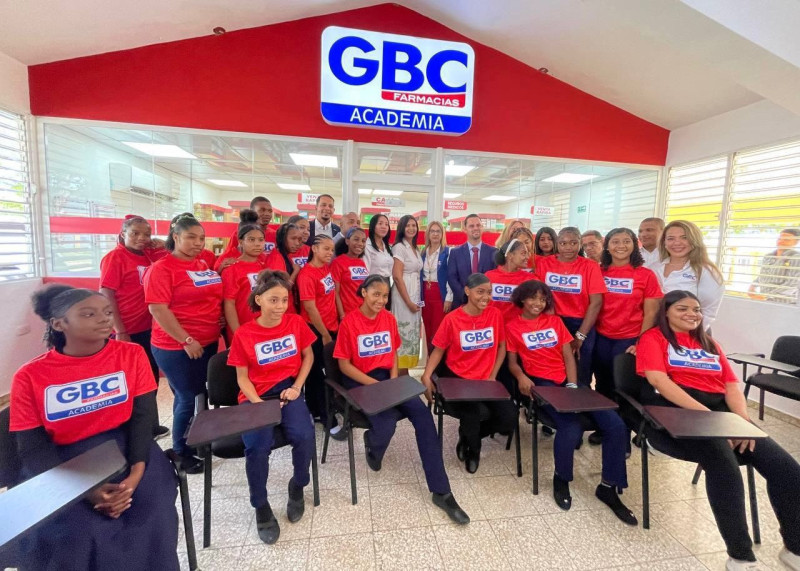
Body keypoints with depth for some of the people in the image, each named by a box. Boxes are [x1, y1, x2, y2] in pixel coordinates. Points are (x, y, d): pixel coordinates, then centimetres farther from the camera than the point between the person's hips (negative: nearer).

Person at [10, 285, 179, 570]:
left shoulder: (132, 355, -1)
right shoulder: (30, 376, -3)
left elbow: (143, 417, -6)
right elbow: (33, 449, -6)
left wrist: (136, 474, -21)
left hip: (126, 449, 1)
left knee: (149, 521, -20)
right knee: (69, 535, -24)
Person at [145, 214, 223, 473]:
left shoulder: (204, 265, 9)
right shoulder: (162, 268, -12)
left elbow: (215, 296, 20)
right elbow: (158, 309, -18)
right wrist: (186, 340, -19)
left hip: (208, 343, 7)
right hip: (178, 347, -6)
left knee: (199, 395, 18)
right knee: (187, 399, 4)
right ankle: (180, 452, 24)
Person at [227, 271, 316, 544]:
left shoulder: (296, 322, -2)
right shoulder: (243, 334, -6)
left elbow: (308, 356, 10)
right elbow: (242, 377, 0)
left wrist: (297, 387, -3)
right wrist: (258, 403, -15)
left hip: (287, 389, 1)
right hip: (255, 396, -1)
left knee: (304, 436, -26)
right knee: (257, 447, -27)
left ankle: (297, 487, 8)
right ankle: (261, 506, 4)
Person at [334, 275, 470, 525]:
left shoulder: (389, 318, 5)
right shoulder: (349, 322, -10)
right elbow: (344, 364, -9)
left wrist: (394, 379, -4)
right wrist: (374, 384, -17)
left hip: (387, 378, 4)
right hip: (360, 382, -4)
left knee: (423, 414, -19)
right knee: (386, 425, -29)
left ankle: (440, 492, -12)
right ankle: (373, 445, 14)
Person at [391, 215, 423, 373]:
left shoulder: (416, 250, 15)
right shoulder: (399, 247, -9)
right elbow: (397, 277, -16)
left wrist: (416, 300, 12)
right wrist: (408, 302, -17)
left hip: (416, 296, 8)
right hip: (404, 297, -8)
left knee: (412, 333, 11)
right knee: (404, 333, -5)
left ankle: (406, 372, 20)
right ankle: (402, 374, 4)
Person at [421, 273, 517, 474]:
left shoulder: (495, 314, -2)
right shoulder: (452, 319, -11)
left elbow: (501, 347, 8)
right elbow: (438, 351, -3)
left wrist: (493, 376, -1)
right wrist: (427, 376, -16)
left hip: (486, 381, 4)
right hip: (457, 380, -3)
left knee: (509, 418, -13)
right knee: (476, 413, -27)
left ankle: (469, 435, 19)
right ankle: (473, 449, 14)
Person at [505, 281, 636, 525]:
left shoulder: (555, 321, 16)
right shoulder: (512, 326, 5)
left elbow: (568, 356, 11)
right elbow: (512, 361, 5)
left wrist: (572, 385, -3)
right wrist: (521, 377, -17)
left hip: (567, 382, 5)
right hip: (541, 384, -5)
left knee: (616, 425, -11)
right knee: (572, 427, -30)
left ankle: (608, 487, 7)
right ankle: (561, 479, 1)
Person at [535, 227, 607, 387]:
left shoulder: (590, 266, -1)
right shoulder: (543, 263, 2)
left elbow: (596, 302, -5)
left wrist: (580, 336, -9)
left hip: (581, 326, -1)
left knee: (580, 381, 8)